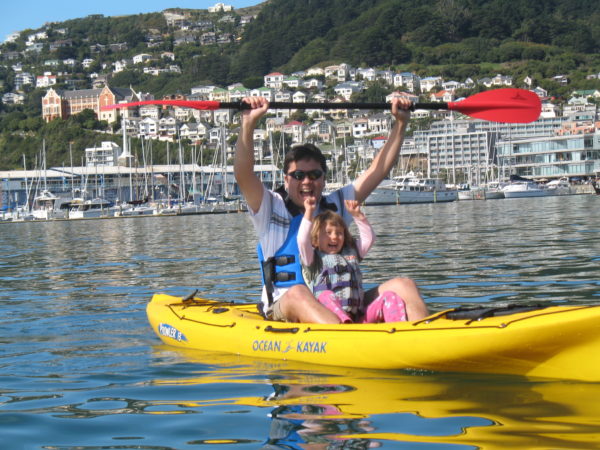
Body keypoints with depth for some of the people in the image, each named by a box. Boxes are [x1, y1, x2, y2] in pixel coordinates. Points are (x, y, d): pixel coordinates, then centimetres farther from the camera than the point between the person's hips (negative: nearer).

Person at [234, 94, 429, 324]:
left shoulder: (336, 205, 18)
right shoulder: (272, 208, 5)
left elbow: (378, 169, 16)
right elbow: (243, 174, -12)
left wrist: (401, 123, 8)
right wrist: (249, 123, -22)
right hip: (284, 311, -5)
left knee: (402, 285, -14)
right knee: (298, 294, -39)